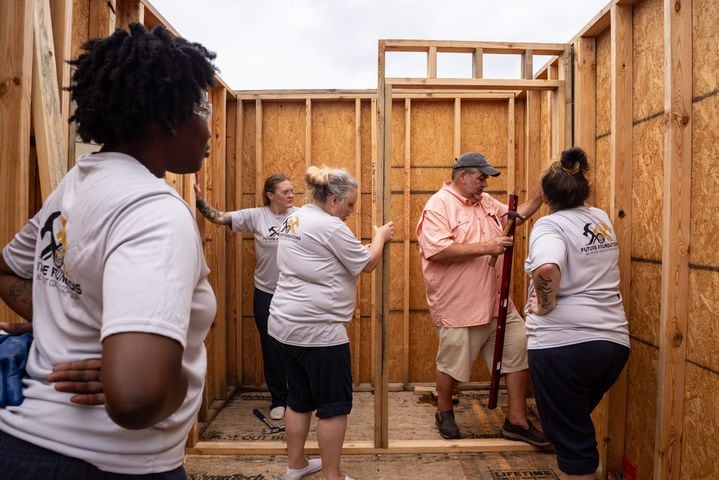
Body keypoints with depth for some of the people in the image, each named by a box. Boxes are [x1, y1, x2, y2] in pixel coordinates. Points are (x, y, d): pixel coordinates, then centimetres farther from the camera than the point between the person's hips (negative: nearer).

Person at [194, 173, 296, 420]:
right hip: (266, 294, 0)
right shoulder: (256, 216, -6)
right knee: (271, 348, 11)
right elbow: (219, 217, -11)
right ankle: (278, 400, 29)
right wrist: (198, 198, -20)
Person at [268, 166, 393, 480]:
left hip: (287, 324, 10)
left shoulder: (294, 219, 12)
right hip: (317, 329, -9)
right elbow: (368, 264, -8)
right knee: (334, 404, 5)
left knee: (300, 398, 20)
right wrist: (380, 237, 10)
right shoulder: (330, 226, -16)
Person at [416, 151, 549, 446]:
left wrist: (541, 195, 12)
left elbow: (515, 216, 26)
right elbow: (437, 251, -25)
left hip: (495, 302, 8)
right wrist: (485, 248, -23)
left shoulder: (486, 201, 12)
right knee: (452, 361, 8)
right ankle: (444, 413, 35)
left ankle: (516, 421, 20)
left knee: (519, 348, 6)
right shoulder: (438, 206, -14)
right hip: (457, 306, -7)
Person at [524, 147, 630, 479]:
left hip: (562, 344, -7)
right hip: (614, 341, 7)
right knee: (577, 424, 28)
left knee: (571, 440, 8)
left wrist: (545, 305, -15)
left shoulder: (550, 225, -11)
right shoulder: (602, 220, 11)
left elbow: (547, 268, -33)